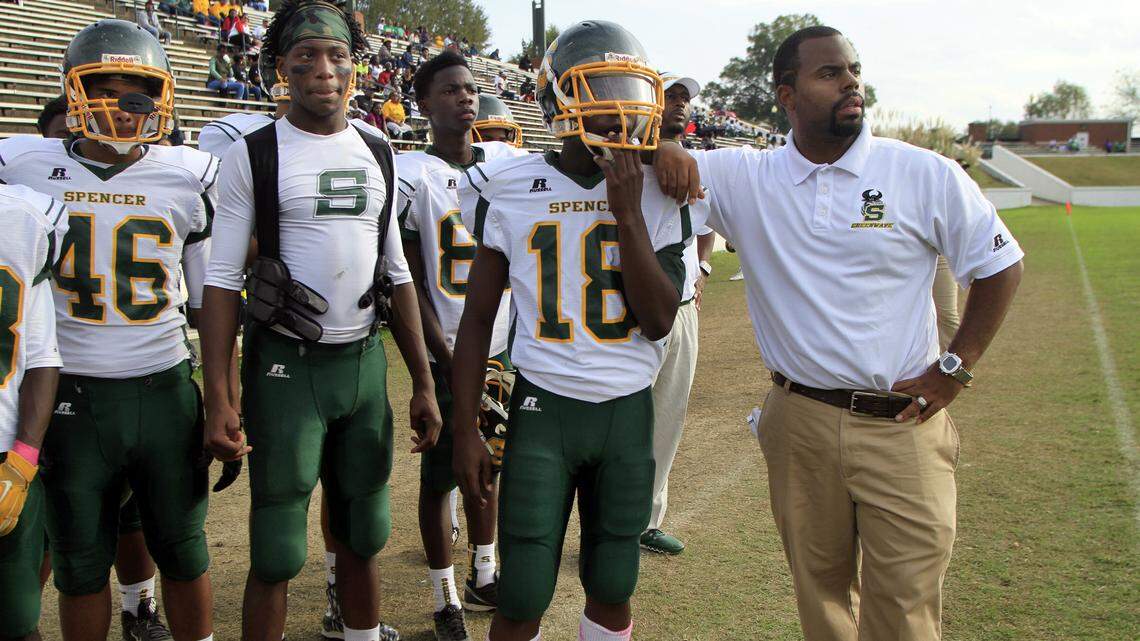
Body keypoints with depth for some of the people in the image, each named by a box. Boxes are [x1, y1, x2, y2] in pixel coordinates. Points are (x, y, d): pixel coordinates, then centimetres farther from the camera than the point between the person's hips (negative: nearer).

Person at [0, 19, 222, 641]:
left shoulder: (187, 175, 0)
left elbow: (212, 304, 5)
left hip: (166, 390, 0)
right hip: (72, 395, 0)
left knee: (183, 550, 11)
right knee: (81, 562, 13)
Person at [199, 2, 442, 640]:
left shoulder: (378, 154, 9)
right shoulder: (253, 155, -4)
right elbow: (223, 281, -5)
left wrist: (424, 383, 9)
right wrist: (219, 398, -13)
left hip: (365, 360, 4)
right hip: (286, 366, -4)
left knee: (362, 536, 13)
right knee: (278, 554, 1)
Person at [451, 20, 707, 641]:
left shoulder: (658, 195, -1)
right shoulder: (511, 190, -3)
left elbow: (659, 321, -8)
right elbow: (478, 317, 3)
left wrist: (628, 212, -14)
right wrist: (464, 428, 0)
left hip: (628, 410, 2)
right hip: (542, 406, -1)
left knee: (613, 589, 13)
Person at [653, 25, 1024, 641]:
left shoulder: (925, 175, -4)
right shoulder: (744, 178, 0)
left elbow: (999, 265, 4)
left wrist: (954, 367, -2)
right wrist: (665, 149, -18)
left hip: (902, 423, -1)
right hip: (799, 423, 2)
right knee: (820, 589, 17)